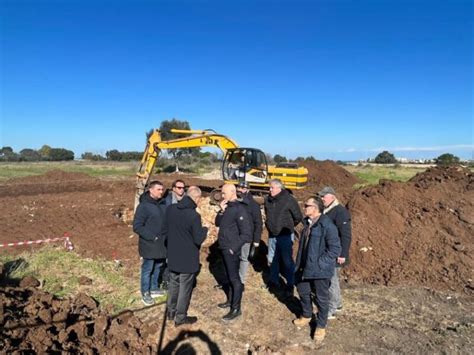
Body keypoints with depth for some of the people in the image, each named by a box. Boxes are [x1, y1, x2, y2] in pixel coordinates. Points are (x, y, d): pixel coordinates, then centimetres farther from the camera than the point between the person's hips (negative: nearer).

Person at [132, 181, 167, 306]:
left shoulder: (162, 204, 4)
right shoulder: (143, 206, -15)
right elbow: (137, 226, -17)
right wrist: (152, 237, -20)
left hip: (162, 243, 6)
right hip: (149, 244, -6)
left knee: (158, 267, 19)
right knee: (147, 269, 7)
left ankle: (154, 288, 37)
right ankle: (145, 293, 23)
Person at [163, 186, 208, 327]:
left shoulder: (170, 209, -6)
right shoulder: (194, 216, -26)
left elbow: (165, 231, 5)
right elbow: (198, 240, -17)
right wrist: (204, 229, 1)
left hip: (172, 256, 6)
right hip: (188, 259, -6)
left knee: (173, 284, 23)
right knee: (185, 288, 11)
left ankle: (170, 311, 37)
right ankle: (180, 317, 24)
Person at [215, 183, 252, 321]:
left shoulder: (239, 209, -19)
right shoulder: (227, 207, 7)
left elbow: (246, 234, -20)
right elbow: (217, 223, 9)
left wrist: (234, 248, -17)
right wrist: (221, 211, -8)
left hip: (232, 250, -8)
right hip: (224, 248, 8)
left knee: (234, 278, 1)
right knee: (229, 276, 20)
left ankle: (236, 308, 11)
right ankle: (230, 300, 34)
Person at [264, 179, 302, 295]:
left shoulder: (289, 200, -13)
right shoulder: (268, 200, 2)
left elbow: (298, 217, -4)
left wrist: (288, 226, 6)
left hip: (285, 235, -5)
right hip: (272, 234, 6)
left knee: (287, 260, 1)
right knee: (273, 259, 16)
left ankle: (290, 284, 15)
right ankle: (274, 281, 33)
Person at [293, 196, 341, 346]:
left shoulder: (327, 225, -23)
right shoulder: (307, 223, 4)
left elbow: (335, 249, -22)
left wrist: (319, 263, -20)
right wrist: (299, 263, 12)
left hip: (320, 270, -8)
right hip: (305, 267, 8)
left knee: (322, 298, 10)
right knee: (302, 290, 22)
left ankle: (321, 326, 30)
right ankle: (306, 316, 47)